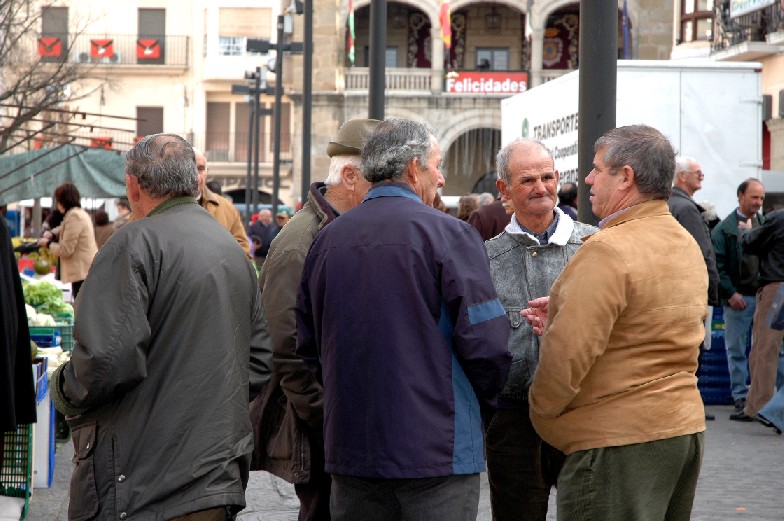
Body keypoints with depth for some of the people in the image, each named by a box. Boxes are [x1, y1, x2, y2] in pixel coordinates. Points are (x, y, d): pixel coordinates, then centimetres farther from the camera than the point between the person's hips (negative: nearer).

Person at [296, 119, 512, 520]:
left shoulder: (327, 239, 7)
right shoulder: (448, 235, -9)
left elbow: (308, 343, 13)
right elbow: (484, 340, -12)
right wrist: (484, 399, 6)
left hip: (349, 449, 5)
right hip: (437, 451, -5)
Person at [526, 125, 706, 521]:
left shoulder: (609, 251, -19)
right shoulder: (688, 246, 11)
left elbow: (568, 352, -22)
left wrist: (541, 410, -6)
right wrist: (564, 314, 14)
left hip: (621, 442, -10)